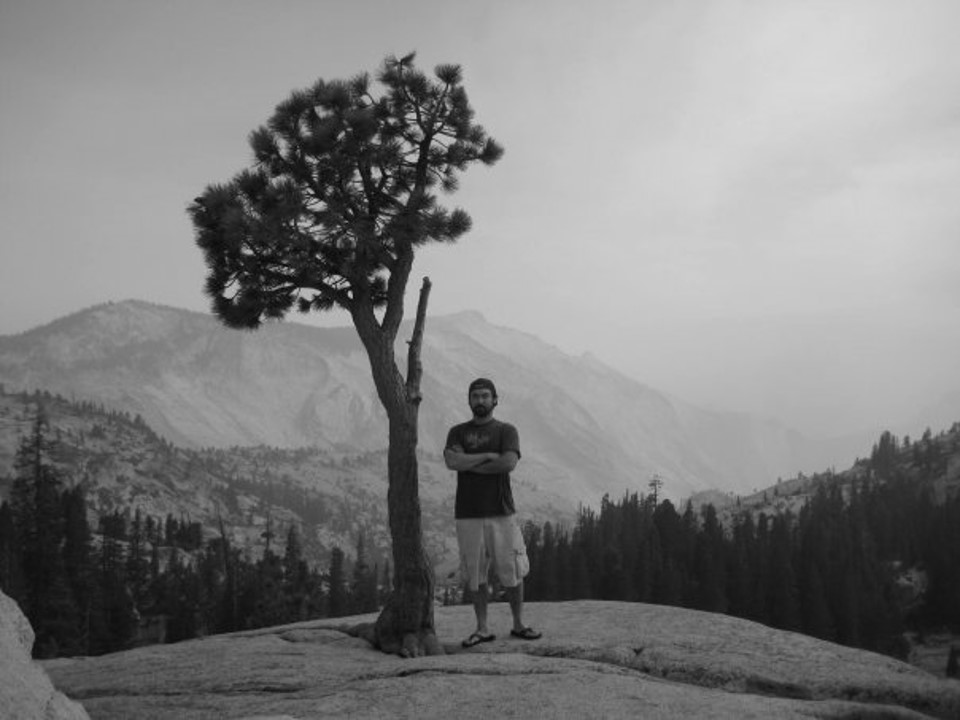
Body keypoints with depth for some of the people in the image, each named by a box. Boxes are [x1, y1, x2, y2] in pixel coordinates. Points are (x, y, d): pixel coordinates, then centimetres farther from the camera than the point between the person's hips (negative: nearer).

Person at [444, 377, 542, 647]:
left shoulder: (506, 430, 5)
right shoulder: (458, 432, 10)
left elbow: (509, 463, -13)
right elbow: (452, 461, -9)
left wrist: (469, 463, -8)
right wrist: (487, 456, -11)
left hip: (501, 513, -1)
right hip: (468, 514, 1)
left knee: (512, 572, 2)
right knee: (475, 574, 4)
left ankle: (518, 625, 17)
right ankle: (482, 628, 14)